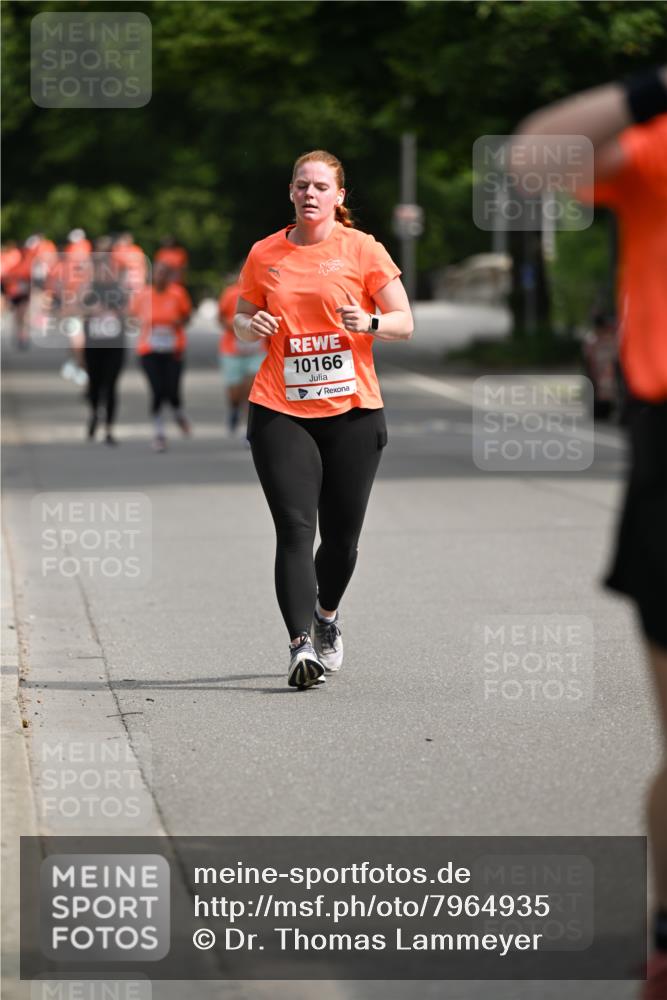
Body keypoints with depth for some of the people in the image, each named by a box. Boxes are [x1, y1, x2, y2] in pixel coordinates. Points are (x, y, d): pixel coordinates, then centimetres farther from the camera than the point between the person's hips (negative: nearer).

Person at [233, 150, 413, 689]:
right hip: (280, 411, 1)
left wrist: (369, 322, -19)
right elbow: (242, 316, 19)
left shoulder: (362, 249, 0)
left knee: (342, 535, 6)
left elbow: (404, 323, 2)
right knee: (295, 528, -13)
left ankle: (327, 615, 36)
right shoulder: (265, 254, 7)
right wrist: (252, 326, -5)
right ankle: (302, 646, -17)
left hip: (353, 409, 0)